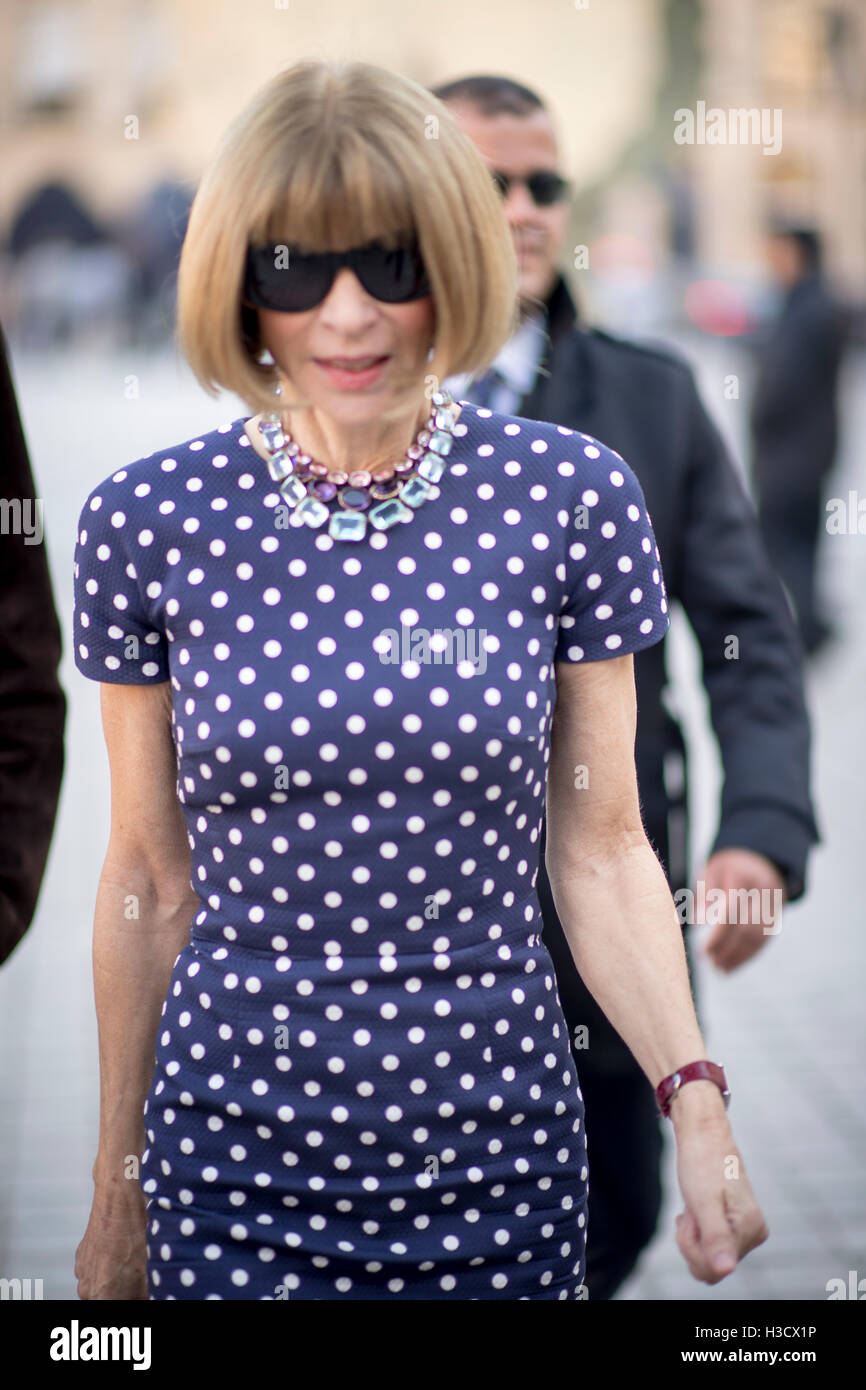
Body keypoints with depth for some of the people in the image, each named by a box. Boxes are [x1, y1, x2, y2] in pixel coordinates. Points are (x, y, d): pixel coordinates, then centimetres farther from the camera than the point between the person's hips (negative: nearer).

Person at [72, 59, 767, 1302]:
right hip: (233, 1165, 0)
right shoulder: (147, 521, -5)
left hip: (498, 1151, 0)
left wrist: (697, 1102, -14)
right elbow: (148, 880, 2)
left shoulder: (572, 499, -6)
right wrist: (117, 1186, 8)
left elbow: (601, 847, -1)